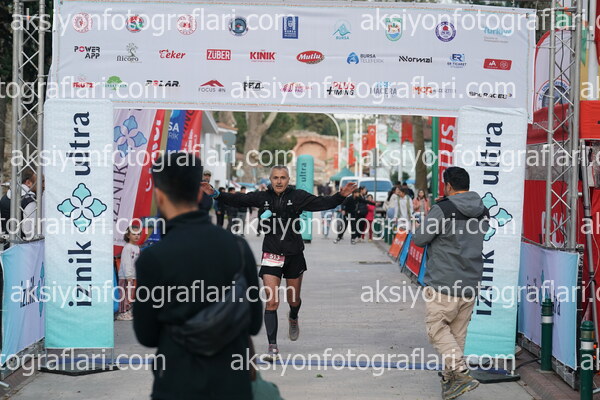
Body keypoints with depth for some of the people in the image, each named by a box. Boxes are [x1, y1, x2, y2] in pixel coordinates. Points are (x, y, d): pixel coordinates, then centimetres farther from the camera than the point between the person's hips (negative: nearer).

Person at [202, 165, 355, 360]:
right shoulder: (263, 197, 0)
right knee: (271, 301, -9)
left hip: (294, 255, 0)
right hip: (271, 256, 0)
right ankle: (273, 347, -5)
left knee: (293, 300, 15)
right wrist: (215, 194, -8)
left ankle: (293, 318, 52)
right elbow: (237, 200, 3)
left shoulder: (298, 196, -3)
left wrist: (341, 196, -20)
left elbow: (323, 203, -6)